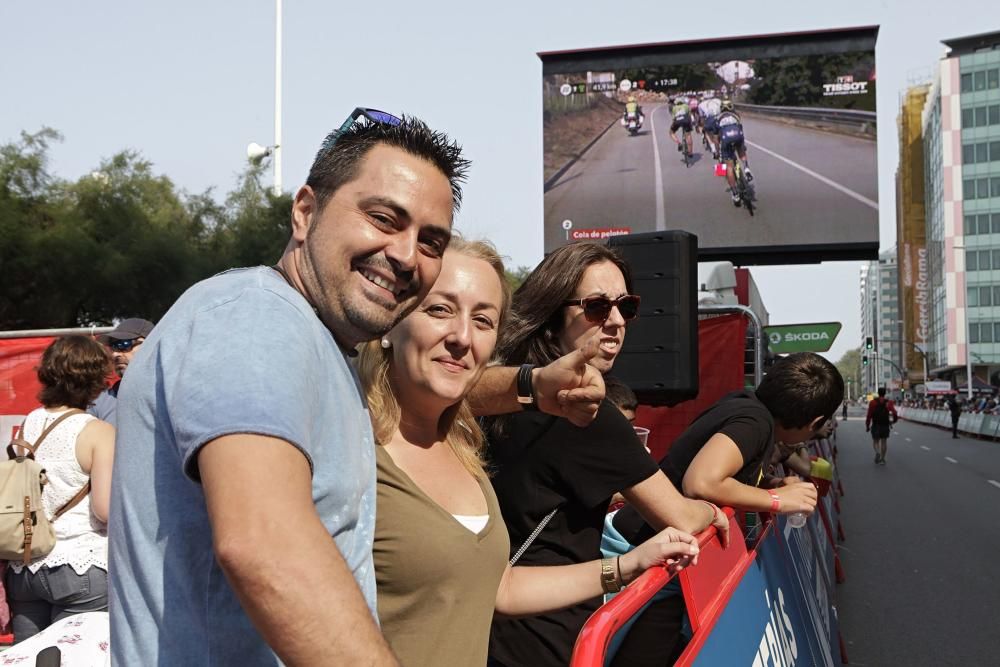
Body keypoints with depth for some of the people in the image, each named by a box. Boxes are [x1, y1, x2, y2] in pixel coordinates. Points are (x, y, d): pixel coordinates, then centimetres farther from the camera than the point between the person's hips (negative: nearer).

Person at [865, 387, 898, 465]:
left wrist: (867, 425, 0)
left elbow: (869, 415, -7)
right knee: (884, 441, 12)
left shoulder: (873, 402, -3)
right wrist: (894, 420, 10)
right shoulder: (888, 402, 0)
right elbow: (894, 413, -10)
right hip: (885, 426, 1)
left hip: (875, 425, -1)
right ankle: (882, 459, 12)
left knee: (875, 441, 9)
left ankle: (877, 452, -21)